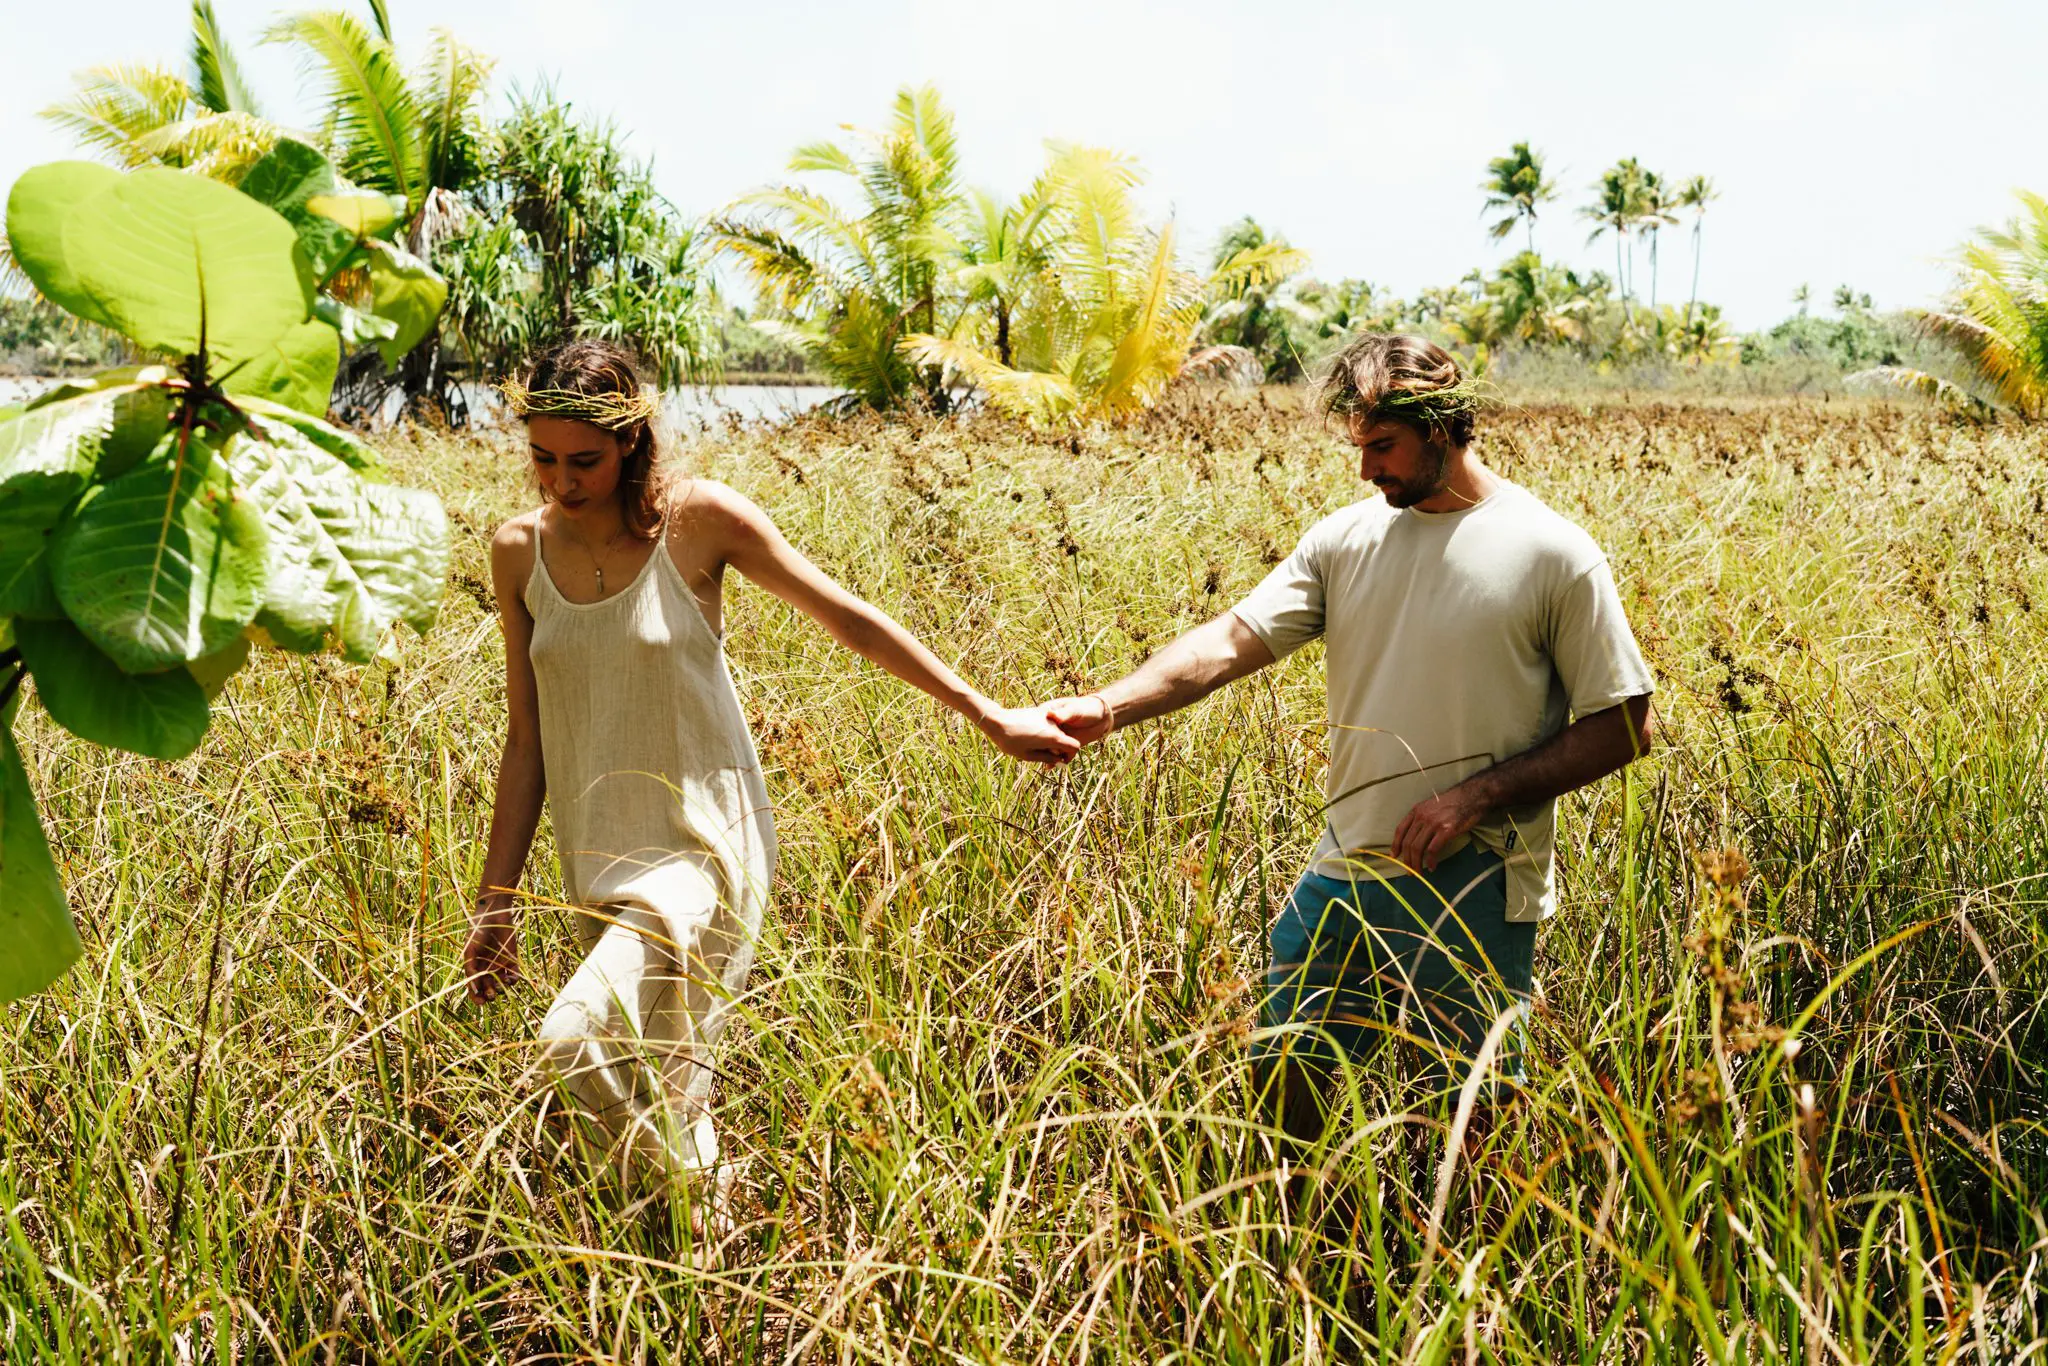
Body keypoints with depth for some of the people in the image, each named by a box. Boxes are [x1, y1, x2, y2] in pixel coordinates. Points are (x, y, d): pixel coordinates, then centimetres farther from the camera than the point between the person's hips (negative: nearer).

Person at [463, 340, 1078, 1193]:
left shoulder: (696, 521, -8)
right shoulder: (519, 552, 3)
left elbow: (848, 619, 2)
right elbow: (527, 739, 9)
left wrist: (988, 716, 5)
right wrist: (495, 900, 9)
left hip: (700, 844, -5)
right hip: (598, 862, 5)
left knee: (577, 1038, -24)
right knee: (662, 1097, 7)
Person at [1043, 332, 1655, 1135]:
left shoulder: (1553, 555, -8)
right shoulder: (1346, 539, 5)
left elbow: (1625, 727, -7)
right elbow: (1236, 639, -5)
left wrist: (1479, 796, -15)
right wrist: (1110, 707, -20)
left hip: (1470, 887, -5)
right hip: (1342, 874, 5)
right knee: (1284, 1080, 15)